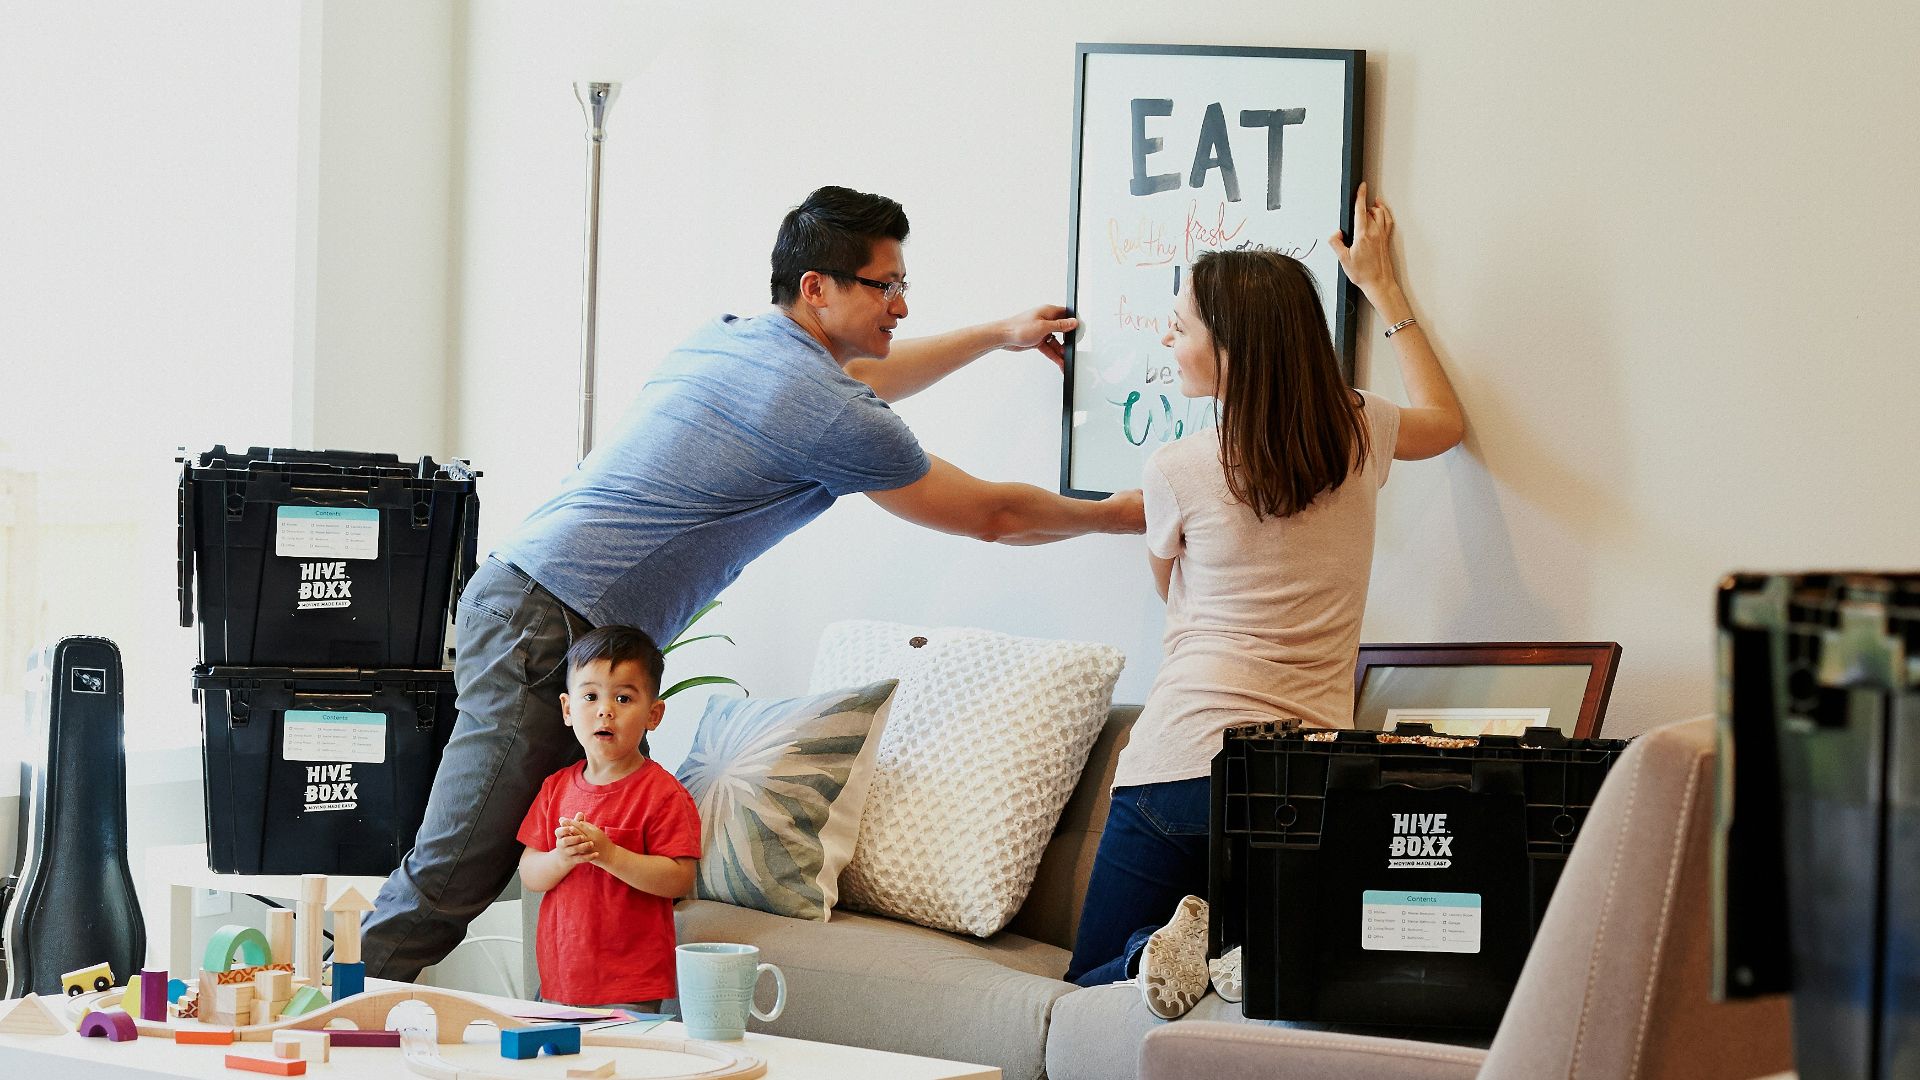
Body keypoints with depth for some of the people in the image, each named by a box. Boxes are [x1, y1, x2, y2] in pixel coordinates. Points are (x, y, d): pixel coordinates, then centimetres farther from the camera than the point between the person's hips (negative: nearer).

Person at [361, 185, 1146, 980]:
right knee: (450, 882, -10)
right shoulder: (830, 417, -9)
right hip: (549, 633, -10)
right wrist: (1118, 515, 20)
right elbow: (992, 515, 4)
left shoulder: (725, 339, 17)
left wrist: (999, 335, 48)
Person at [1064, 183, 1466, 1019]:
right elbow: (1446, 419, 30)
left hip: (1178, 769, -3)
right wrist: (1380, 286, 36)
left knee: (1093, 981, 12)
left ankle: (1168, 944, -20)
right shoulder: (1359, 435, 4)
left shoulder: (1177, 471, -6)